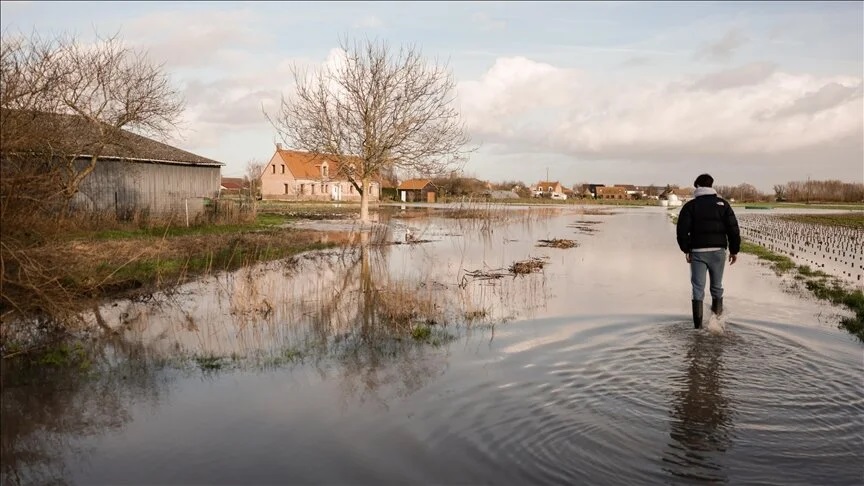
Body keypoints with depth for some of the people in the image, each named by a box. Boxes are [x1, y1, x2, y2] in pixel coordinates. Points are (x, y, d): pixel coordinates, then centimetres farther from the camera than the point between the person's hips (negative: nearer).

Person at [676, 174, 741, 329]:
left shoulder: (690, 205, 0)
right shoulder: (722, 203, 4)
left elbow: (682, 230, -5)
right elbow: (733, 229, 1)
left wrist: (686, 250, 5)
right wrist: (734, 250, 8)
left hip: (697, 252, -1)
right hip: (718, 251, 2)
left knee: (698, 287, 0)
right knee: (717, 285, 18)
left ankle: (698, 325, -4)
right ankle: (717, 310, 29)